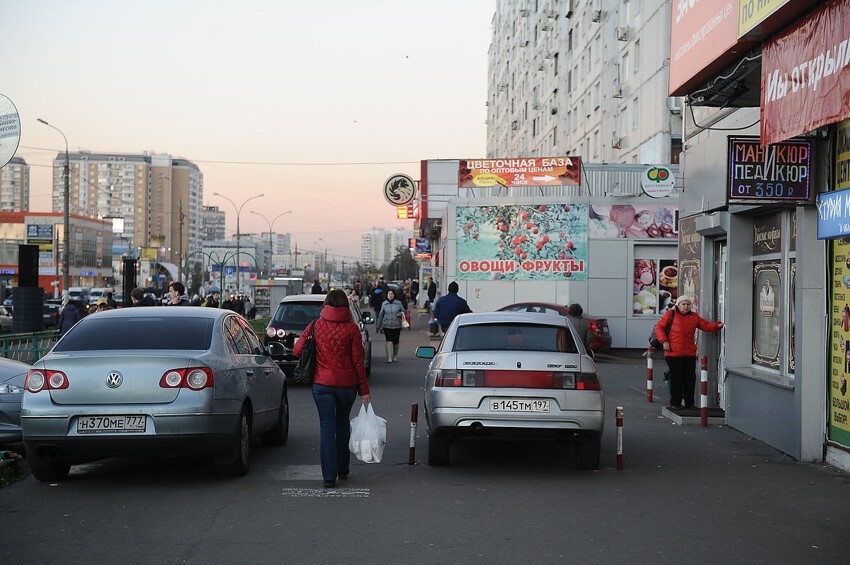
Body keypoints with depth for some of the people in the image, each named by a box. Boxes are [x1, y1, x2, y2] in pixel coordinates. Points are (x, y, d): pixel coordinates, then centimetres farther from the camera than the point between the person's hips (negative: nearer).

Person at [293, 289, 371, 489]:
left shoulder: (315, 326, -4)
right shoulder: (351, 328, -6)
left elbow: (297, 350, -3)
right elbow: (358, 362, -5)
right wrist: (364, 390, 0)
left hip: (322, 383, -1)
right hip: (347, 384, 1)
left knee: (327, 427, 2)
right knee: (342, 423, 19)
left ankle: (329, 476, -5)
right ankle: (342, 469, 28)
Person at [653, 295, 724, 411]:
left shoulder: (694, 317, 14)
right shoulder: (670, 314, 2)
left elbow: (706, 325, 9)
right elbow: (659, 328, 1)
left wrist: (717, 325, -9)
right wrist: (664, 341, -11)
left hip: (690, 353, 4)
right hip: (673, 353, -4)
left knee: (690, 378, 6)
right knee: (676, 378, -1)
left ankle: (689, 403, 16)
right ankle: (675, 403, 10)